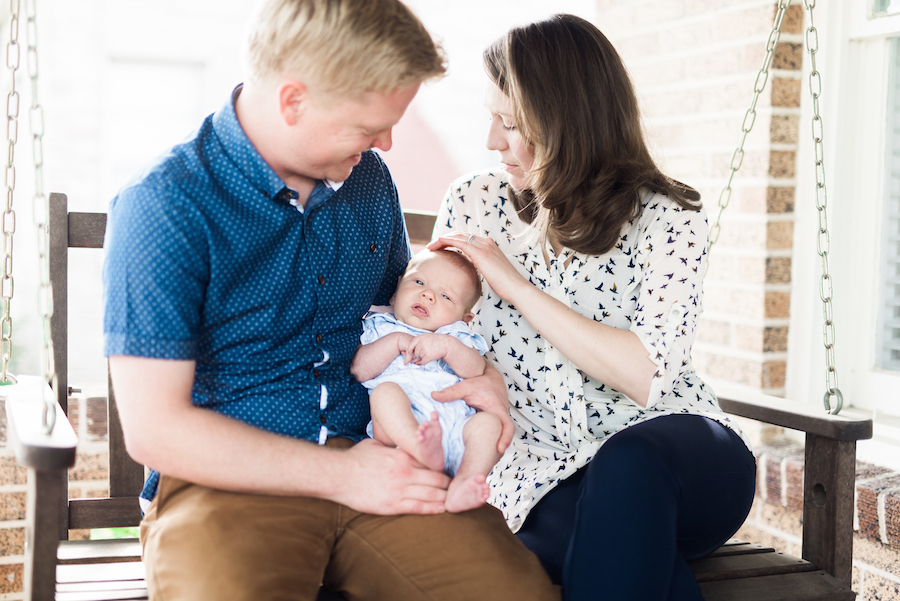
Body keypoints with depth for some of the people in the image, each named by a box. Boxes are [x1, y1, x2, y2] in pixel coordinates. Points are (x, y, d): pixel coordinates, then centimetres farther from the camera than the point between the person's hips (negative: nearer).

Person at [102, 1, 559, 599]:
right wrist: (339, 475, -15)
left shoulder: (368, 179, 10)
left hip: (370, 461, 5)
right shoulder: (162, 207, -11)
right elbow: (154, 428, -14)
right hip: (228, 482, -5)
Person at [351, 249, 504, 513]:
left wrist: (447, 346, -9)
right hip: (400, 423, -2)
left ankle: (462, 484, -46)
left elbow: (476, 369, 8)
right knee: (385, 391, -30)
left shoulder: (456, 335, 29)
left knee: (489, 422, -23)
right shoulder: (380, 327, 25)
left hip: (453, 424, 3)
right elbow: (359, 370, 7)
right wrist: (395, 342, -3)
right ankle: (422, 449, -56)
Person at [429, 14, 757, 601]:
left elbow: (647, 375, -18)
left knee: (627, 464, -38)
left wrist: (516, 285, -18)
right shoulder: (474, 203, 4)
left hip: (677, 449, 0)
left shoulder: (669, 218, -6)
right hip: (544, 465, 1)